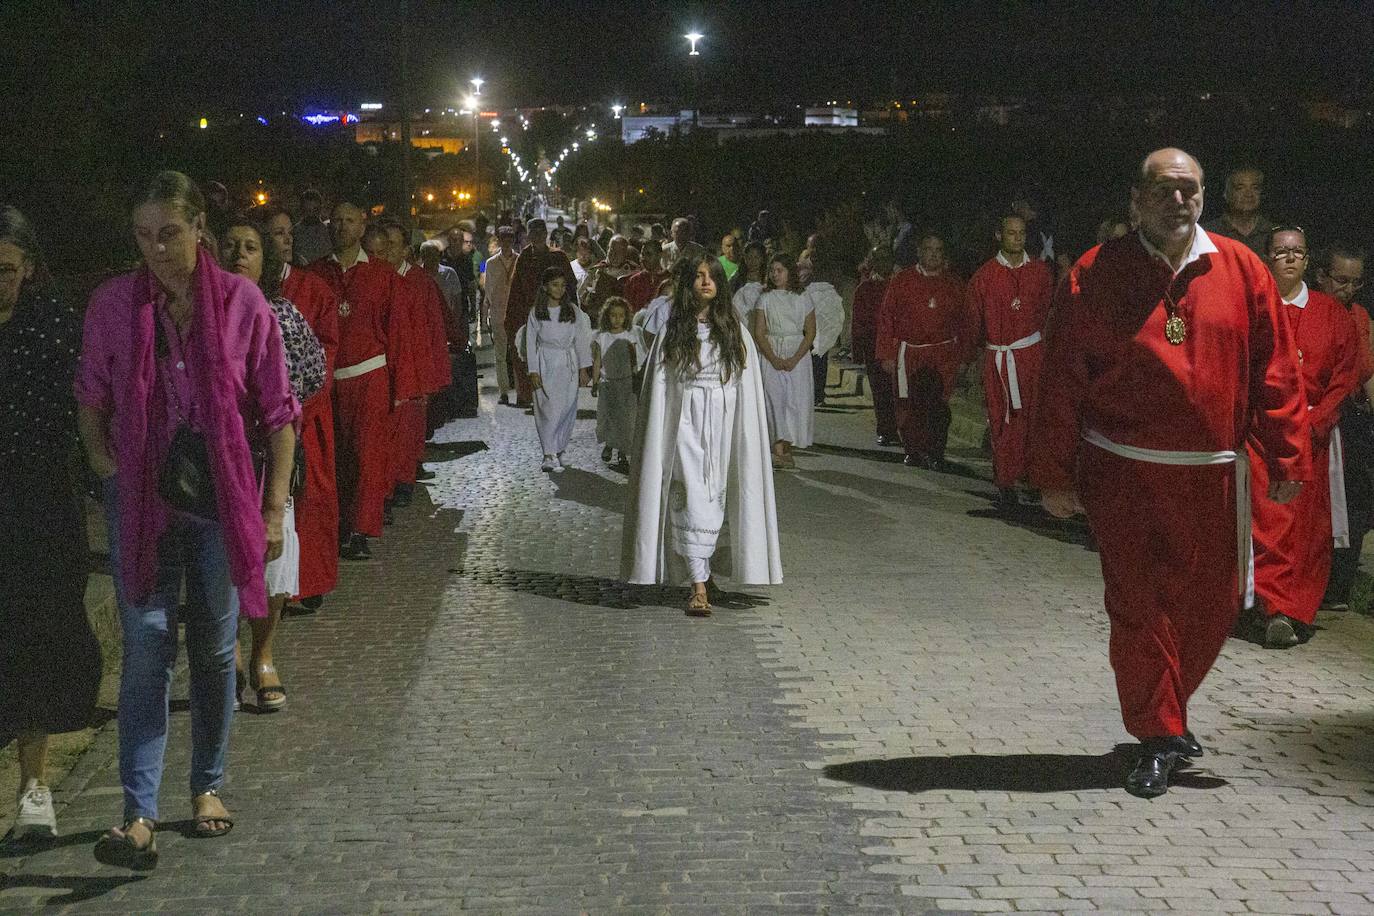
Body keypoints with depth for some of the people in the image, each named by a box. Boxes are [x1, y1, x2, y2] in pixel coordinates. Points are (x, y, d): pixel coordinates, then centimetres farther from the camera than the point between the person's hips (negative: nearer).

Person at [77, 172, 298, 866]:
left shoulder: (242, 301, -6)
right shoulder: (113, 303, -2)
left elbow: (277, 412, -2)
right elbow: (91, 402, 11)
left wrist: (274, 506, -4)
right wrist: (105, 468, 0)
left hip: (223, 496, 0)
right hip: (142, 497, 0)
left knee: (214, 646, 11)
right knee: (146, 647, -4)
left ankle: (207, 787, 27)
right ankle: (139, 813, -3)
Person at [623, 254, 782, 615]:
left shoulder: (734, 330, 7)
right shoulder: (673, 331, 3)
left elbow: (747, 386, 6)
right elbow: (660, 388, 3)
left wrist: (744, 435, -1)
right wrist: (661, 436, -4)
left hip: (724, 424, 2)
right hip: (686, 423, -2)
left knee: (713, 500, 9)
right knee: (692, 501, -9)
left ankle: (702, 568, 28)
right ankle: (699, 587, -11)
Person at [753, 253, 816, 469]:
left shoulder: (802, 300, 5)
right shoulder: (765, 299, 6)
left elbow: (810, 333, 2)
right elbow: (759, 333, 1)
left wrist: (795, 359, -10)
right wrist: (774, 359, -10)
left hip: (798, 356, 0)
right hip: (770, 355, 0)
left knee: (796, 399, -7)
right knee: (774, 399, -8)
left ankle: (787, 448, 0)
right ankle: (779, 450, -10)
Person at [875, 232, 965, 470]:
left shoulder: (953, 285, 9)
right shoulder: (902, 281, 2)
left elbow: (962, 322, 13)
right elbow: (886, 318, 2)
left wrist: (961, 356, 7)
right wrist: (887, 355, -3)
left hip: (944, 356, 1)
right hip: (910, 352, -1)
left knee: (939, 406, -2)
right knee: (910, 406, 1)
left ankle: (935, 453, 9)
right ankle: (914, 451, 16)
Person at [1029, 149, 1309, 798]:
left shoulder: (1241, 270, 3)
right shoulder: (1095, 276, -3)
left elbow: (1275, 371, 4)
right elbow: (1061, 381, -1)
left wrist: (1287, 458, 0)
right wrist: (1055, 475, -3)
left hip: (1212, 476, 2)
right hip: (1123, 475, -2)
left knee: (1210, 605, 9)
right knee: (1138, 606, 2)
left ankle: (1166, 711, 33)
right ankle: (1157, 737, 15)